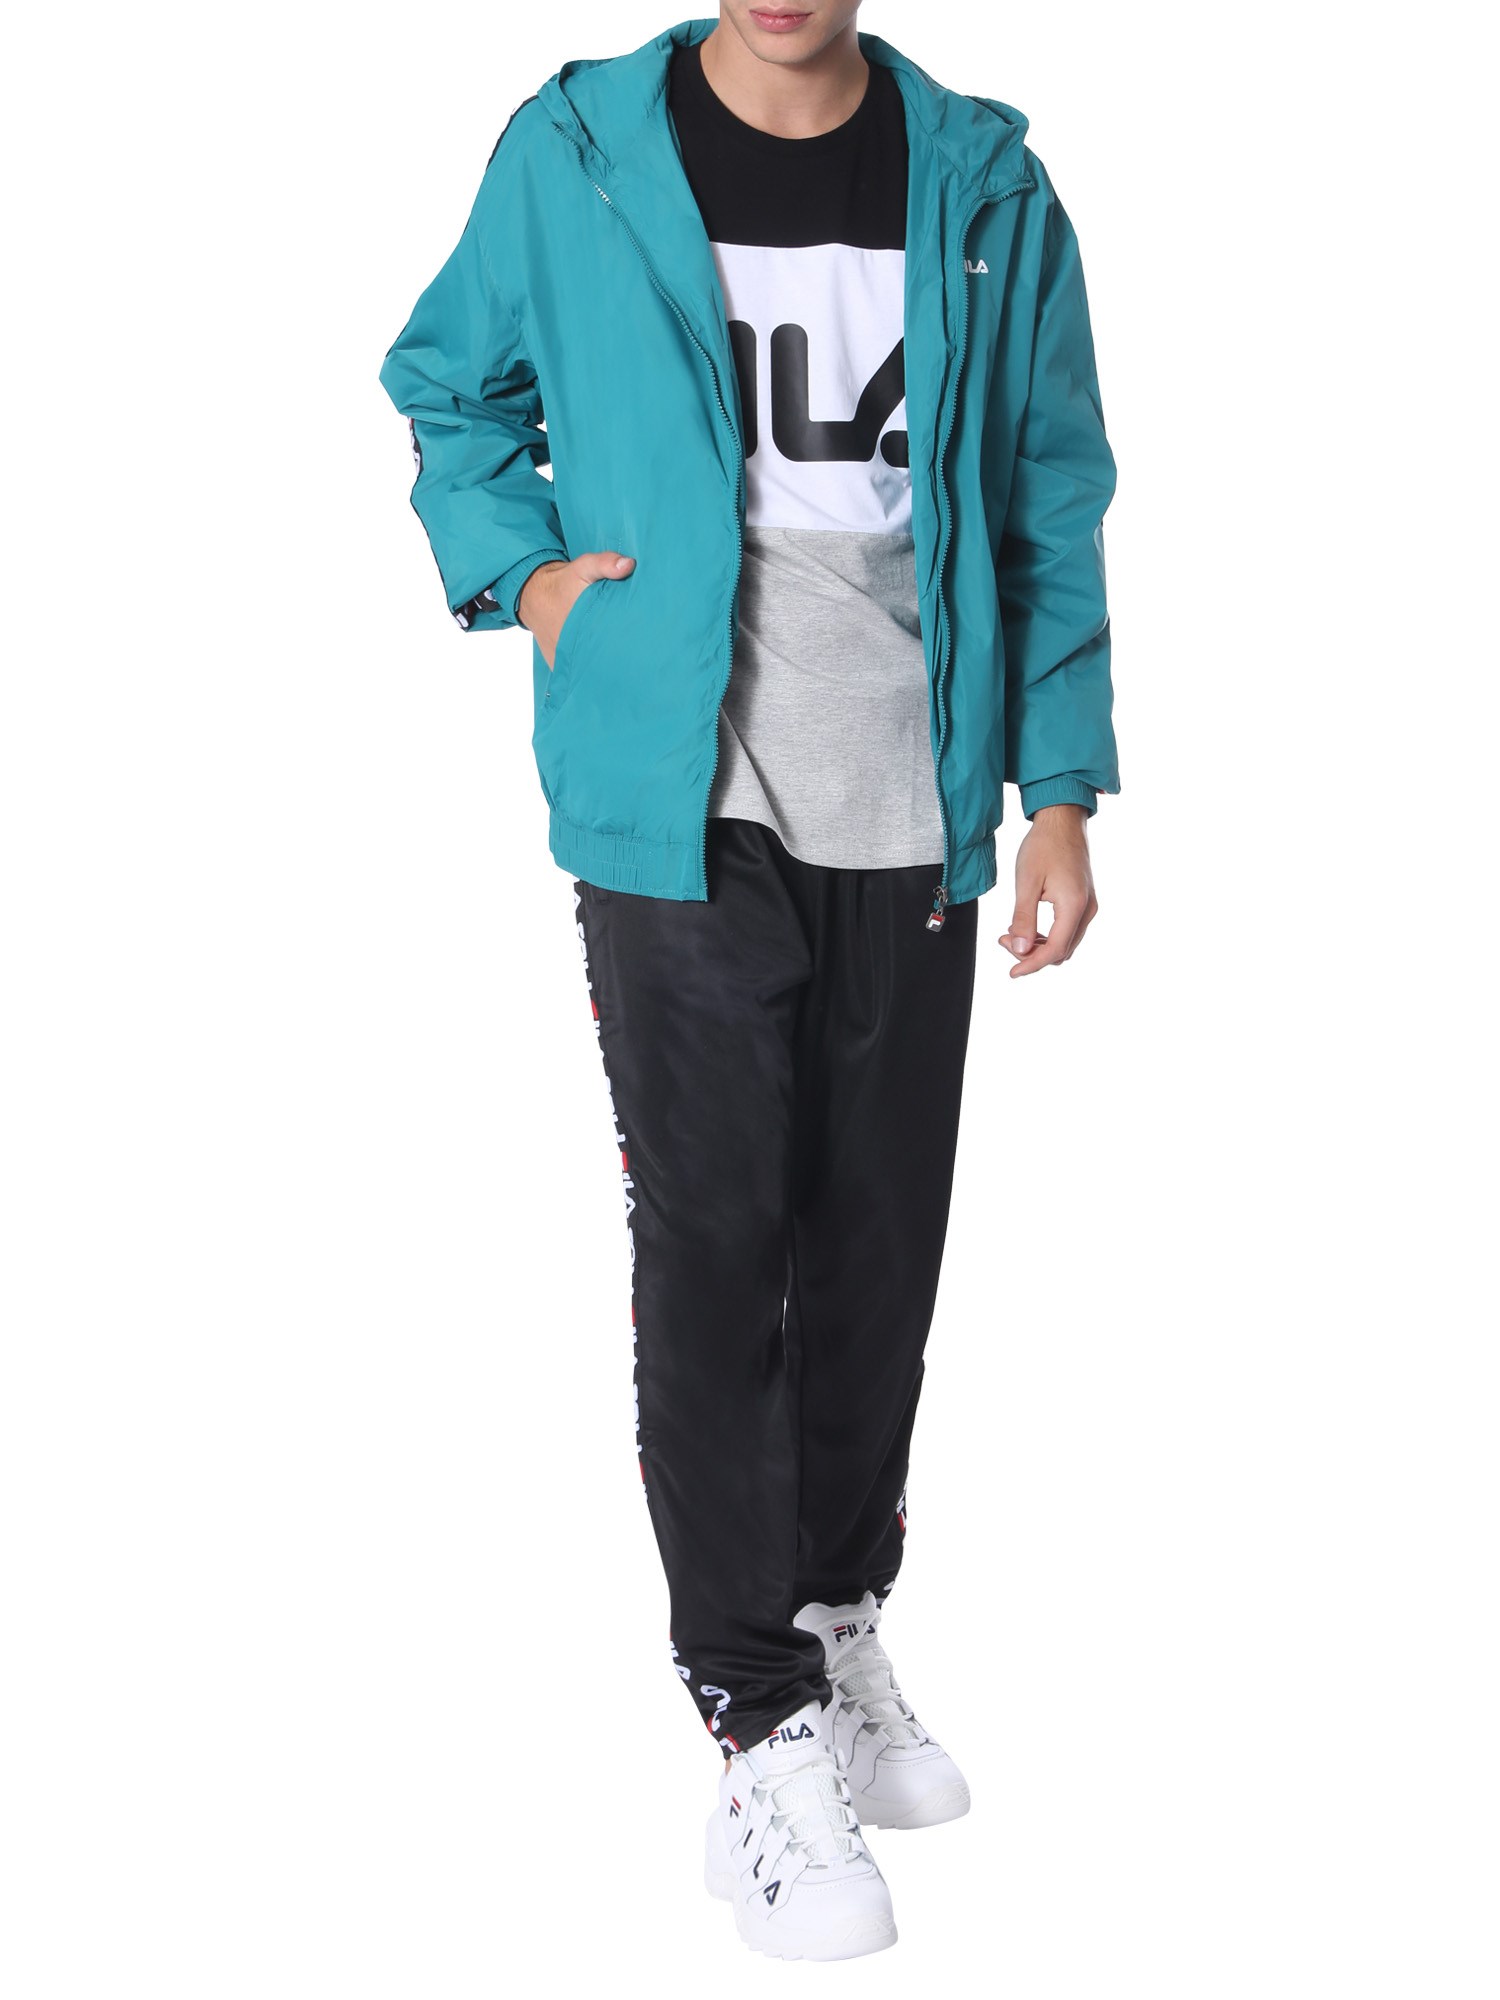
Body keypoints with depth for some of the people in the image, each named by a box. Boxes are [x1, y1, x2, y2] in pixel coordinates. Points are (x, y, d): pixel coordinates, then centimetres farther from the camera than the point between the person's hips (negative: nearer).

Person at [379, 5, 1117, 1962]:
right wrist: (525, 565, -2)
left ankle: (840, 1628, 31)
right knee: (716, 1256, -2)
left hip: (911, 817, 3)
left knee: (881, 1244, 11)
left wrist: (1062, 789, 4)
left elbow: (1053, 500, 8)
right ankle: (766, 1737, 9)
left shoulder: (981, 182, 4)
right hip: (682, 819, -2)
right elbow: (446, 383, 15)